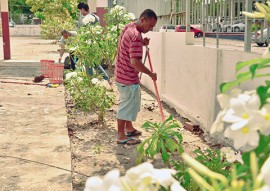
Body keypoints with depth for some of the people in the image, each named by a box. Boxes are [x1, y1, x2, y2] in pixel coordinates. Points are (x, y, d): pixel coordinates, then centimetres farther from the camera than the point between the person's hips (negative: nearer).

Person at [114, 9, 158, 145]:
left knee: (130, 103, 22)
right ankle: (121, 136, 13)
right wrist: (150, 74, -19)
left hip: (122, 74, 10)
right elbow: (135, 62, -32)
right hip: (128, 78, -10)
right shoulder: (136, 36, -26)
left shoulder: (129, 26, 4)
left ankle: (129, 128, 37)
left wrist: (142, 43, 3)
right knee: (126, 105, 2)